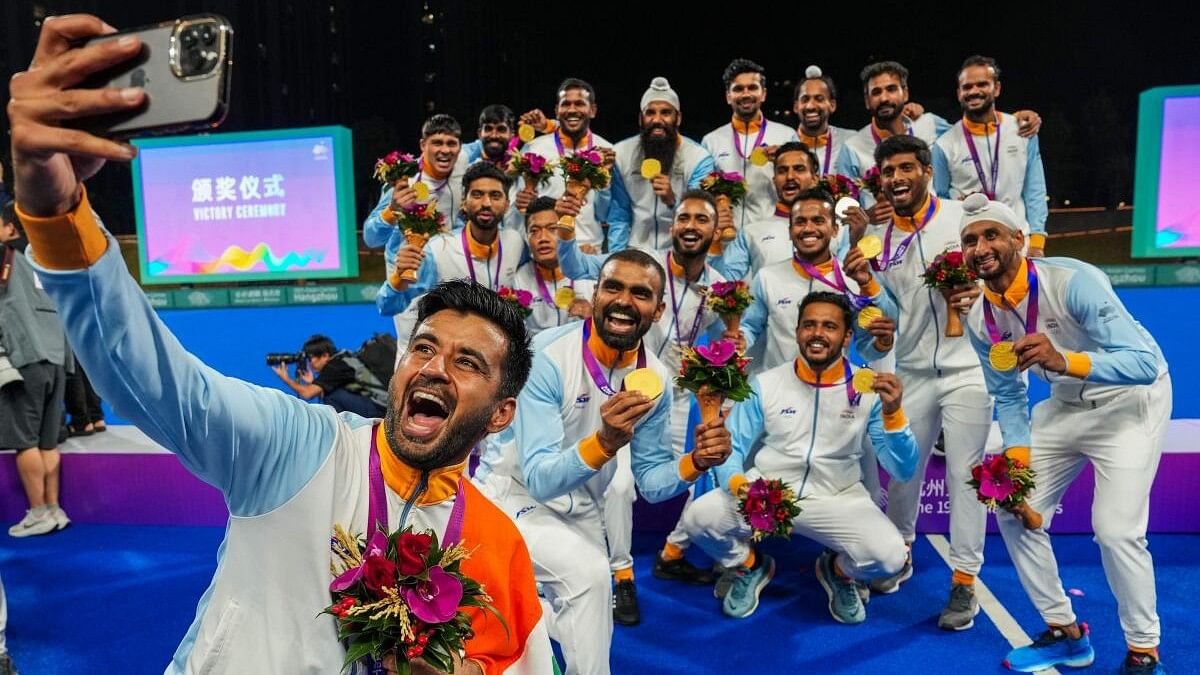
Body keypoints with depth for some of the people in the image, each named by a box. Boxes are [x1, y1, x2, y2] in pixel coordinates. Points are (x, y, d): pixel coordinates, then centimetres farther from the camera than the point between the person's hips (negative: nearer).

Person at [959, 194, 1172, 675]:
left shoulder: (1073, 281, -29)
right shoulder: (979, 318, -10)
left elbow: (1144, 363, -35)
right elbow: (1008, 396, 1)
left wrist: (1063, 360, -51)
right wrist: (1017, 460, -11)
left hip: (1131, 399, -6)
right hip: (1066, 403, 6)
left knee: (1116, 529, -15)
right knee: (1013, 510, 1)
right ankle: (1065, 634, 20)